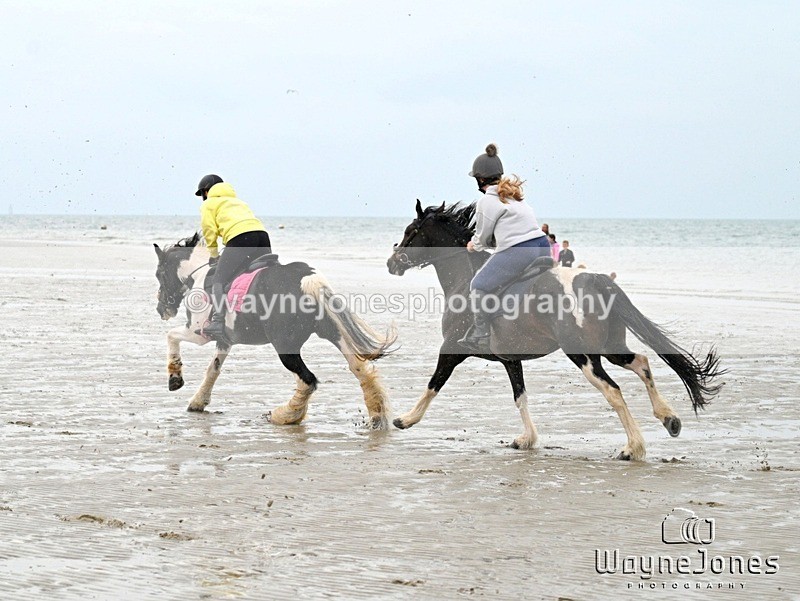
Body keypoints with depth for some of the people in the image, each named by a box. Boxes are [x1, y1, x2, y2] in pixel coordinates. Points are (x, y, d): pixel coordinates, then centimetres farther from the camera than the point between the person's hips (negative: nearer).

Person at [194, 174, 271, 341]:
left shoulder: (208, 204, 21)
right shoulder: (237, 201, 40)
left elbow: (209, 231, 9)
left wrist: (214, 255, 22)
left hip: (240, 238, -7)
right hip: (262, 234, 7)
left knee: (219, 281, -8)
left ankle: (217, 323, -24)